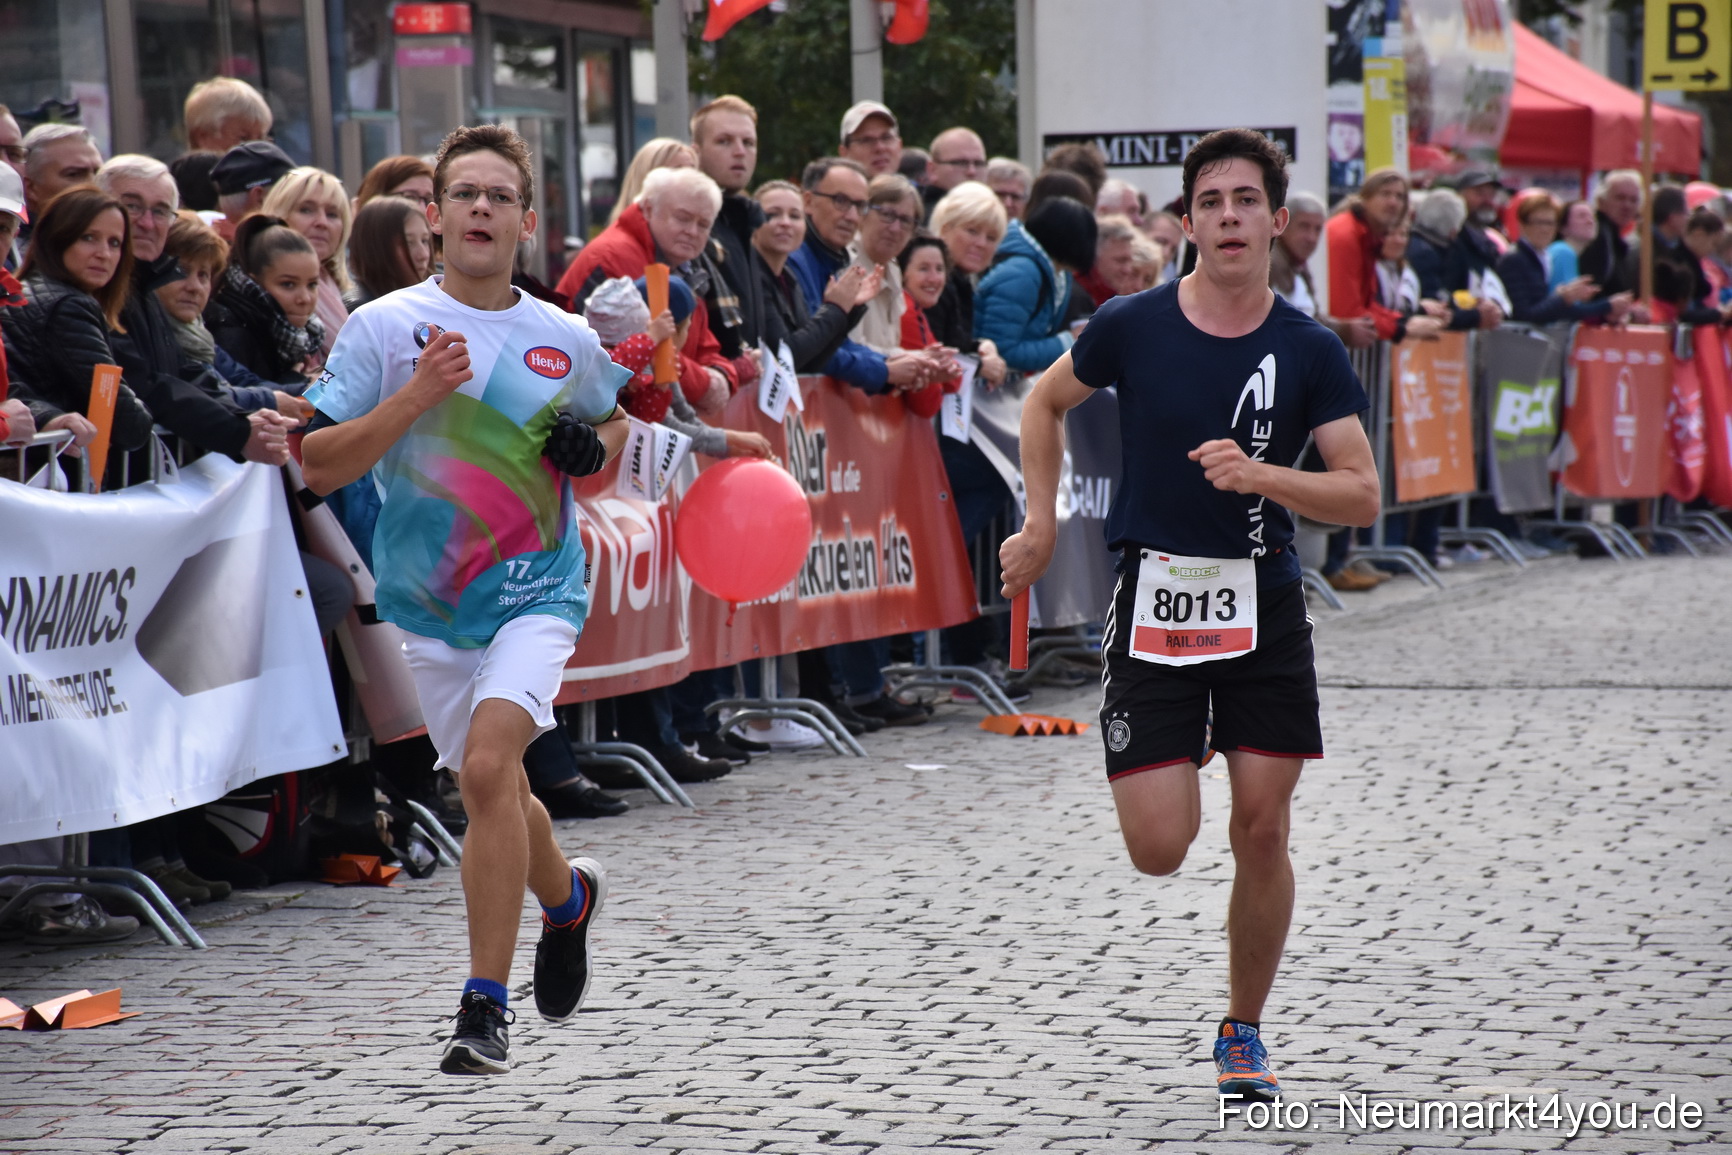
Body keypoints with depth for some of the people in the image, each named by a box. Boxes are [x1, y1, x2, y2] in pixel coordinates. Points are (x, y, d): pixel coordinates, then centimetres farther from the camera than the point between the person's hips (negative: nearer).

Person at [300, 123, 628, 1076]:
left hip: (535, 593, -2)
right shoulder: (383, 326, -5)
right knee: (491, 788, 15)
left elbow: (611, 421, 22)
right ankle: (567, 898, 49)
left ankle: (486, 1006, -17)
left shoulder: (567, 341, 1)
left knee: (488, 766, -23)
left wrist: (593, 447, -2)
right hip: (429, 604, 2)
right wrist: (415, 397, -21)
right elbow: (318, 466, -9)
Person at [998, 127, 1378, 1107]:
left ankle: (1245, 1032, 19)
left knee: (1263, 832, 0)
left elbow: (1362, 495, -7)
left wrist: (1261, 474, -23)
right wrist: (1042, 524, 11)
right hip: (1154, 596, -1)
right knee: (1160, 850, -7)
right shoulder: (1131, 327, -4)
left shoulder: (1310, 351, -4)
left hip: (1264, 607, 1)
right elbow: (1047, 402, 15)